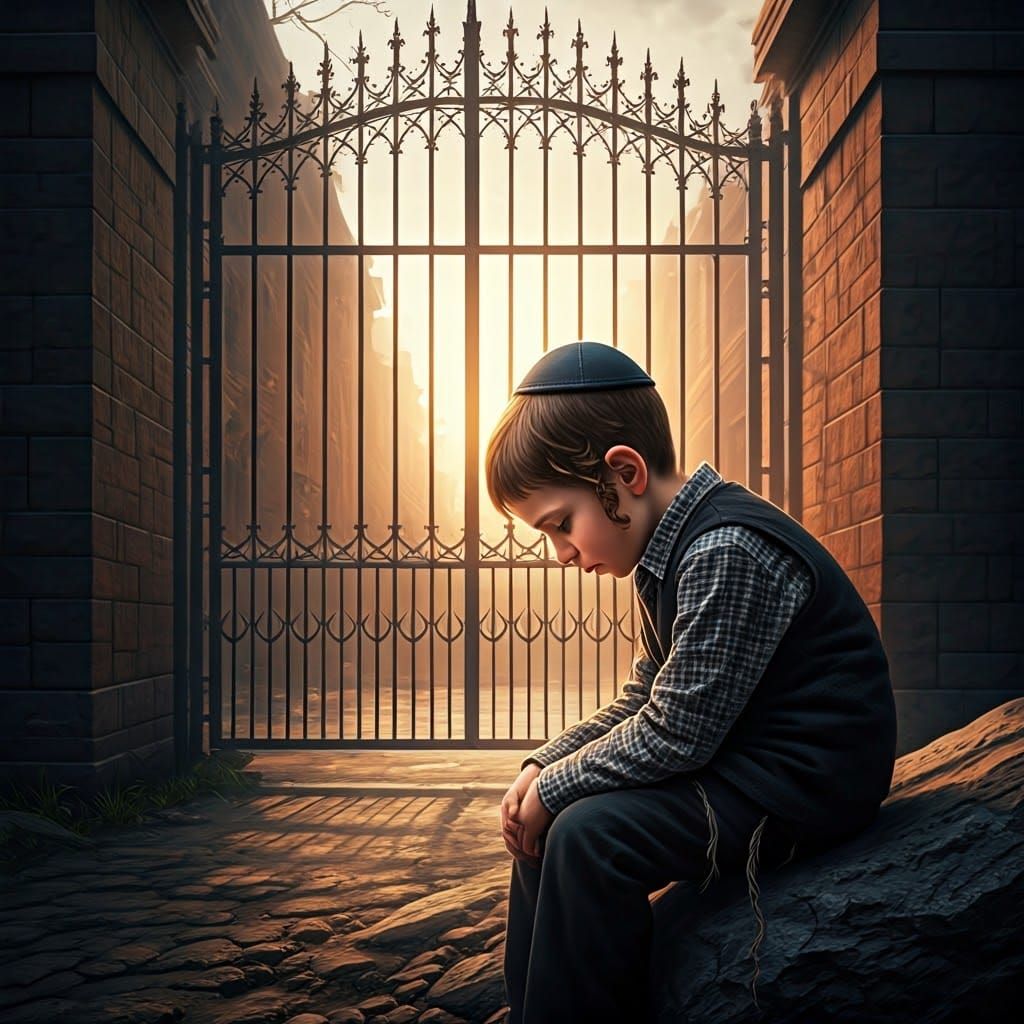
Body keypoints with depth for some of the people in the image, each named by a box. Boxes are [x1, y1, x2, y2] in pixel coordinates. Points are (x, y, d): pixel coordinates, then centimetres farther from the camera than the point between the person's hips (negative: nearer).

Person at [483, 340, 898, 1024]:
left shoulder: (726, 553, -24)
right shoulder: (672, 552, 9)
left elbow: (674, 734, -26)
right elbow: (641, 704, 13)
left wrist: (553, 786, -13)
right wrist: (543, 768, 0)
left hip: (808, 781, -10)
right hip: (733, 759, 10)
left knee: (589, 835, -24)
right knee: (548, 821, 8)